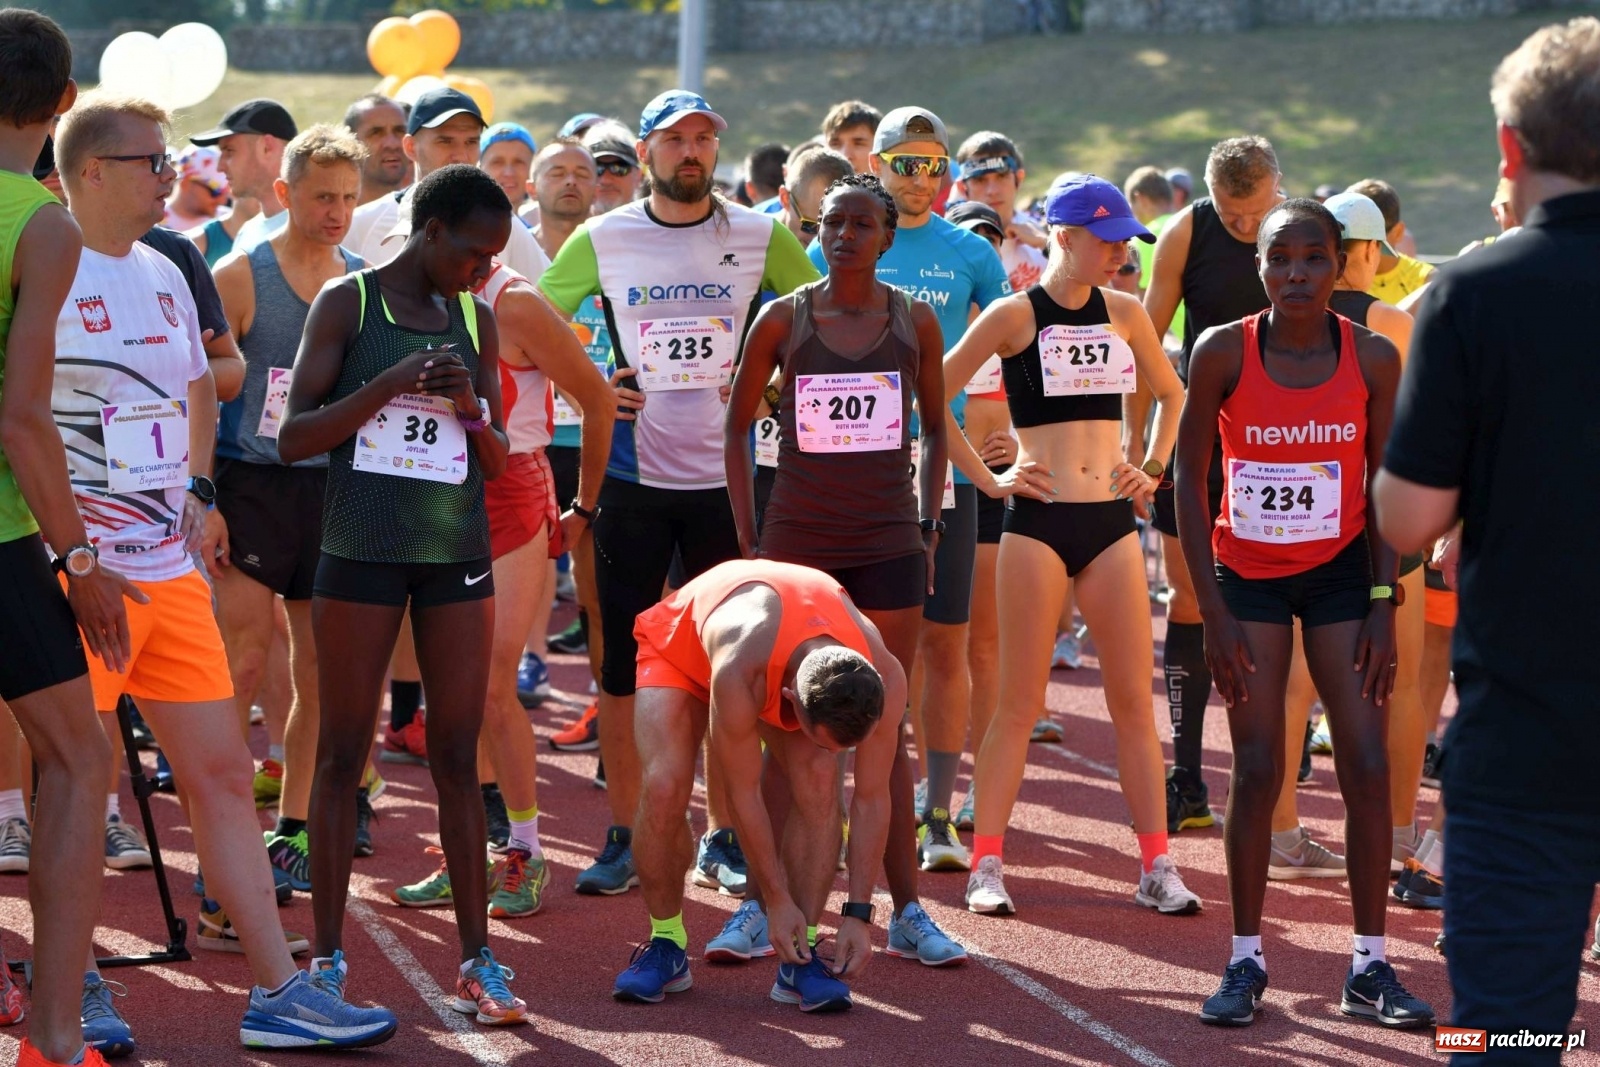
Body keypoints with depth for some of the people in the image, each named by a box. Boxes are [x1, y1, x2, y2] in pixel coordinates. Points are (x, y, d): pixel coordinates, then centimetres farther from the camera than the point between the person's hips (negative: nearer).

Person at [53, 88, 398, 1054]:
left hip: (170, 568, 8)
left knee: (222, 773, 6)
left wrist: (196, 487, 14)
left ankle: (279, 993, 9)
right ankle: (76, 991, 15)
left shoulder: (163, 275, 14)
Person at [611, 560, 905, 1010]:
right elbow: (743, 793, -32)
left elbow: (871, 799, -22)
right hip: (678, 643, -3)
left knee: (817, 779, -24)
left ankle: (799, 960, -15)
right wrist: (778, 901, -25)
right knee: (664, 785, -25)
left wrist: (859, 914, -21)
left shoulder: (884, 678, -34)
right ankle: (666, 945, -4)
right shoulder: (738, 672, -46)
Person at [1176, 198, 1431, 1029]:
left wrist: (1384, 606, -6)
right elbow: (1190, 476, -6)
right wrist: (1212, 609, -9)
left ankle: (1369, 968, 6)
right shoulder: (1223, 353, -12)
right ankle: (1245, 961, 9)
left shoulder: (1373, 358, -8)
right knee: (1256, 769, -3)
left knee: (1368, 767, -4)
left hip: (1340, 572, 1)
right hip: (1248, 575, -1)